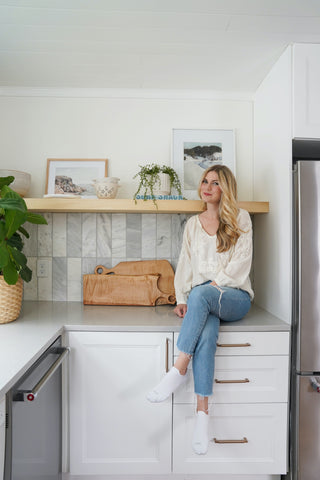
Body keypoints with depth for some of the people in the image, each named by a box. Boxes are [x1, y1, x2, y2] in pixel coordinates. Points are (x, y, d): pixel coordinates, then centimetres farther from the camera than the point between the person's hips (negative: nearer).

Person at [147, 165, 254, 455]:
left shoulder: (240, 218, 8)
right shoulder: (193, 224, 18)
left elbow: (241, 262, -2)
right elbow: (185, 264, 15)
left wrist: (215, 284, -13)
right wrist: (181, 299, 2)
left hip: (235, 297, -2)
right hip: (203, 300, 2)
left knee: (201, 293, -36)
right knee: (206, 333, -31)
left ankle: (179, 369, -29)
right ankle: (202, 411, -29)